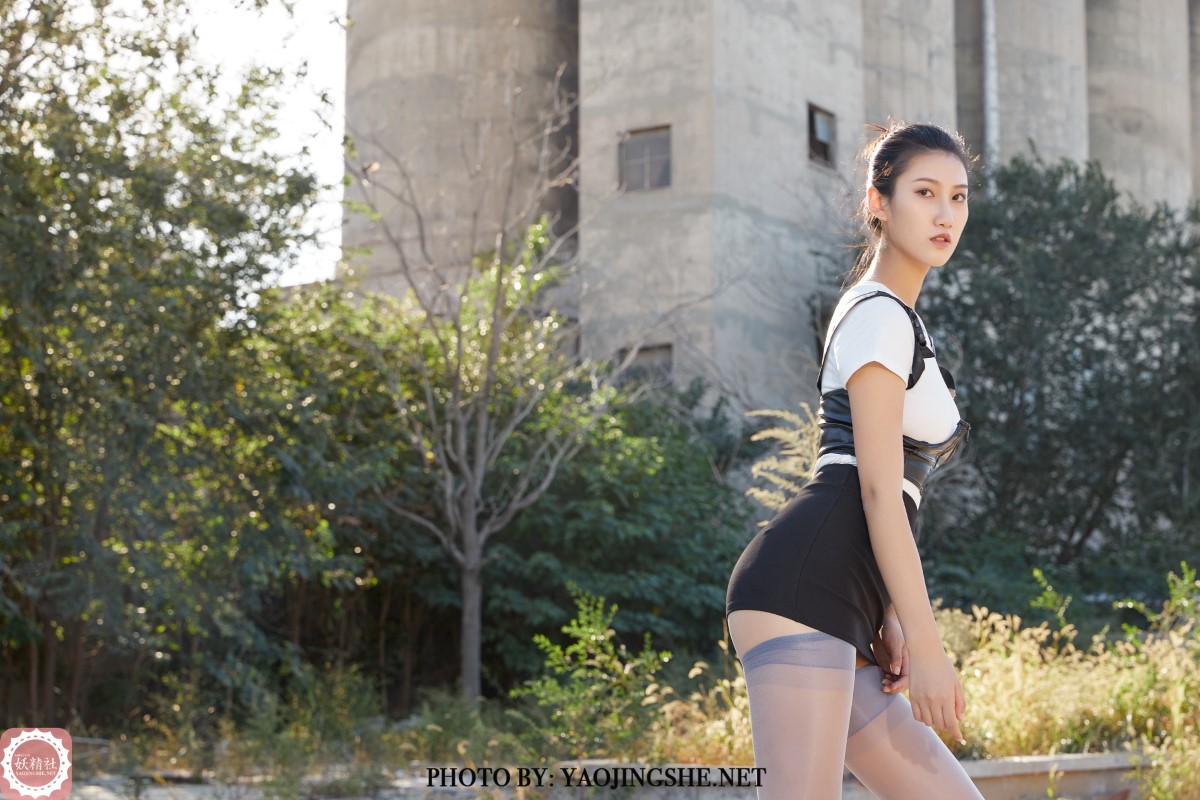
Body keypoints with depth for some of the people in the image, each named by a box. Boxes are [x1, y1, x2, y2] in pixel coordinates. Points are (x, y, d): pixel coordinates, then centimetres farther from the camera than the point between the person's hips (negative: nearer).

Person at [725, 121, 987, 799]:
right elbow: (878, 489, -10)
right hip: (806, 584, -10)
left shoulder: (897, 318, 28)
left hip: (839, 615, 10)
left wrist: (889, 621, 18)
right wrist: (927, 645, -12)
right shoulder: (883, 316, -2)